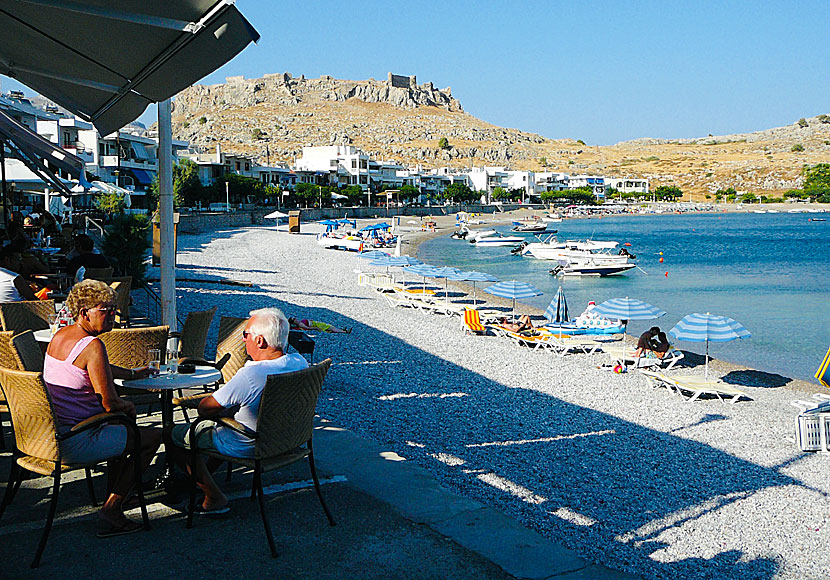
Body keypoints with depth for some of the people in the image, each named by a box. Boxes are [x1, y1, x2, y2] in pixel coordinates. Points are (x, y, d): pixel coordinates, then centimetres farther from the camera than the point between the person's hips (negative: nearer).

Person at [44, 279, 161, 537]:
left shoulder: (60, 335, 9)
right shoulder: (93, 345, -22)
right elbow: (109, 404, -22)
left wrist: (132, 374, 30)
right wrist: (128, 406, -1)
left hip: (50, 433, 10)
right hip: (74, 443, -10)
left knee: (122, 425, 32)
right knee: (153, 437, 4)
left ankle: (114, 493, 37)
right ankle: (110, 509, 6)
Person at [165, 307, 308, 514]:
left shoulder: (250, 375, -33)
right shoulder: (300, 363, -11)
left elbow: (204, 409, -20)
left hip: (246, 447, -7)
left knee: (172, 435, 7)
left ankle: (214, 496, 7)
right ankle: (207, 471, 41)